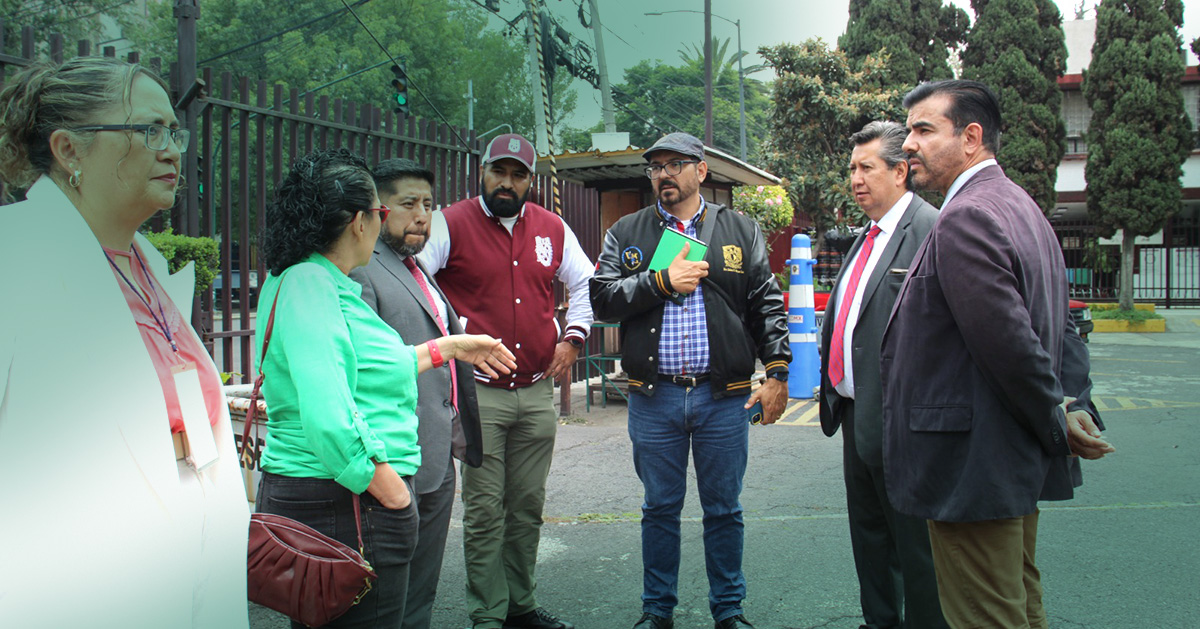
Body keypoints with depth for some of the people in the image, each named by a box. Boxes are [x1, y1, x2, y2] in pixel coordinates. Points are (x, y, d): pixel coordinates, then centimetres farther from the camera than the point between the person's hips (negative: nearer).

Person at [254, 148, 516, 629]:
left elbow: (369, 369, 25)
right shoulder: (309, 286, -18)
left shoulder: (301, 280, 13)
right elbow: (329, 421, -28)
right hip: (345, 503, -11)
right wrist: (394, 495, -18)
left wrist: (450, 347, 32)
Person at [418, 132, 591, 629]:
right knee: (484, 510, -1)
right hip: (478, 393, -4)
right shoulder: (451, 224, -3)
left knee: (527, 507, 12)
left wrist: (572, 337, 11)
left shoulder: (552, 229, 10)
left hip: (538, 392, 4)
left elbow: (584, 283, 23)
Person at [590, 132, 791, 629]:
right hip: (654, 398, 1)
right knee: (660, 508, 12)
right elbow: (602, 299, -2)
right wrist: (661, 281, -12)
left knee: (724, 509, 10)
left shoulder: (740, 230, 7)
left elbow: (768, 306, 3)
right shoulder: (627, 234, 8)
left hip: (724, 397, 0)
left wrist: (777, 372, -5)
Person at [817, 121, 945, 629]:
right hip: (856, 416, 10)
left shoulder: (931, 230, -14)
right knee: (869, 539, 21)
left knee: (916, 547, 4)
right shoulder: (866, 236, 16)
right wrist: (833, 391, 16)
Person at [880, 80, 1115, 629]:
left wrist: (1057, 427, -11)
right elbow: (1057, 332, 17)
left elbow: (1009, 343, -24)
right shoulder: (1021, 207, 14)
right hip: (1019, 461, 11)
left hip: (973, 467, -11)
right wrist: (1067, 411, 13)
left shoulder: (964, 219, -20)